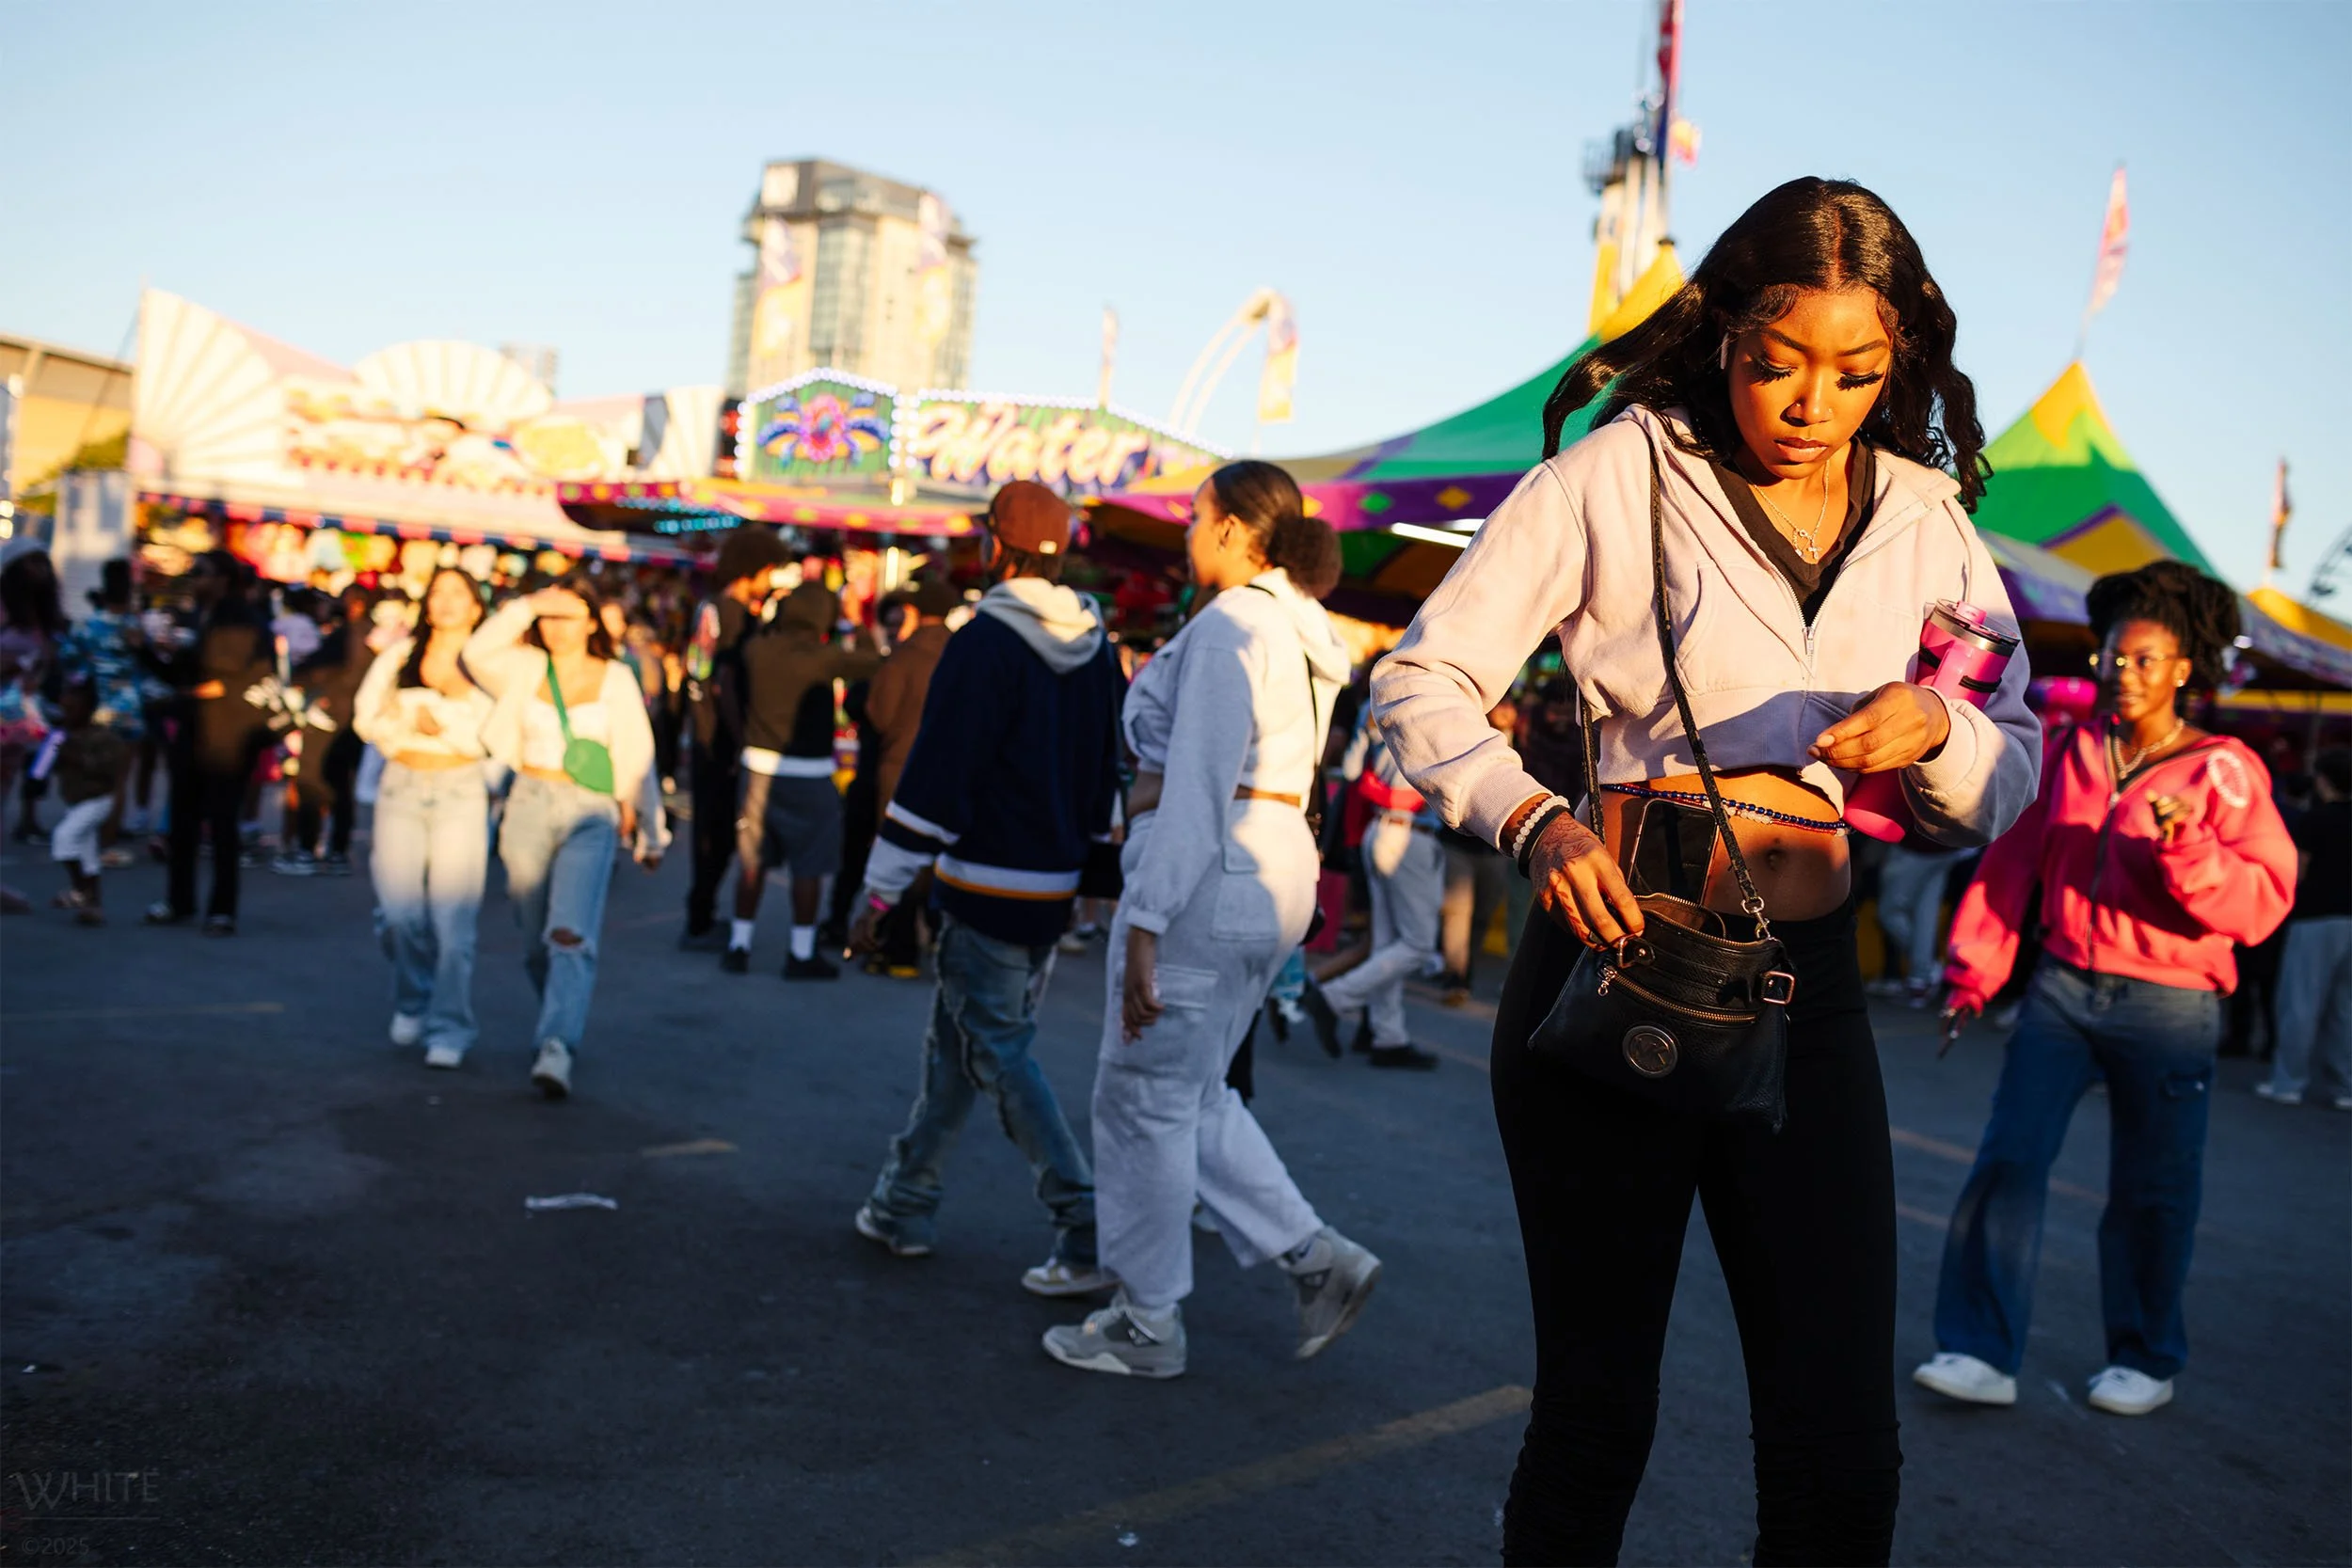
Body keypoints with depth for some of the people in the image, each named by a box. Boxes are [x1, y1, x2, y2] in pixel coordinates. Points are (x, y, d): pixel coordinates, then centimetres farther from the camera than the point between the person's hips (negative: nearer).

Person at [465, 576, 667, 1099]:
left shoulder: (615, 679, 5)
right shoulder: (526, 668, 9)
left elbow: (634, 756, 6)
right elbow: (477, 653, -10)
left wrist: (647, 831, 8)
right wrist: (527, 605, -10)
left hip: (592, 817, -3)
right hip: (530, 806, 3)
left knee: (571, 934, -20)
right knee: (536, 940, 9)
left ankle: (556, 1049, -27)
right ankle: (562, 1021, 32)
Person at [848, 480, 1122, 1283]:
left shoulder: (983, 644, -14)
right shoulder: (1099, 651, 10)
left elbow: (934, 777, -16)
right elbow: (1108, 779, 17)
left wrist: (880, 891, -12)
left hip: (988, 886, -8)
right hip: (1059, 887, 8)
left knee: (1000, 1054, -1)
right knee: (956, 1043, 18)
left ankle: (1089, 1232, -6)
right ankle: (905, 1205, 28)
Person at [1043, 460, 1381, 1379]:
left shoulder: (1226, 627, -13)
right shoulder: (1299, 629, 16)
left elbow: (1194, 792, -20)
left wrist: (1144, 925, -21)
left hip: (1211, 873, -10)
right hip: (1277, 866, 10)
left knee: (1145, 1098, 4)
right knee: (1192, 1094, 19)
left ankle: (1146, 1326, 16)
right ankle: (1317, 1257, 15)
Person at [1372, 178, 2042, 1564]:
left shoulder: (1926, 520, 9)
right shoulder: (1619, 474, -3)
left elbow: (2007, 790, 12)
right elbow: (1422, 679, -4)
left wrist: (1936, 731, -11)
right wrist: (1532, 819, -21)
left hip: (1810, 985, 4)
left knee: (1842, 1452, 2)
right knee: (1596, 1415, 8)